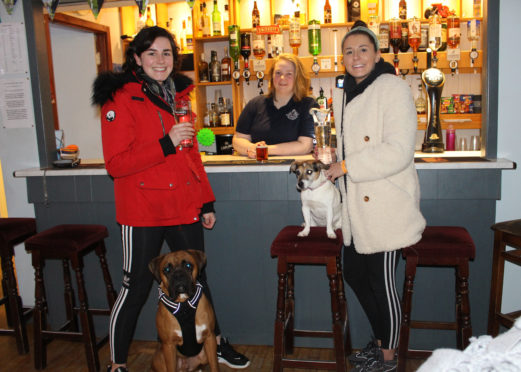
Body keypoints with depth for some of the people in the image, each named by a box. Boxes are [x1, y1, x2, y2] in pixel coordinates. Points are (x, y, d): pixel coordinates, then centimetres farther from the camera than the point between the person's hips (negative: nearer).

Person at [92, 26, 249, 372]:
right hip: (143, 212, -5)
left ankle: (216, 343, 35)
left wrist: (207, 202, 15)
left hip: (185, 207, 6)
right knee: (136, 288, 4)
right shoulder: (121, 99, -8)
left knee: (197, 278, 16)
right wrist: (166, 144, -25)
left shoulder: (178, 95, 12)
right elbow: (116, 163, -15)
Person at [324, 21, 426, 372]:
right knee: (354, 275, 17)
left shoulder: (393, 88, -12)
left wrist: (347, 167, -17)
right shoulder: (343, 95, 13)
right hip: (356, 208, 9)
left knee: (382, 283, 2)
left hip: (385, 207, -8)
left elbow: (398, 151, -22)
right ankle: (380, 341, 38)